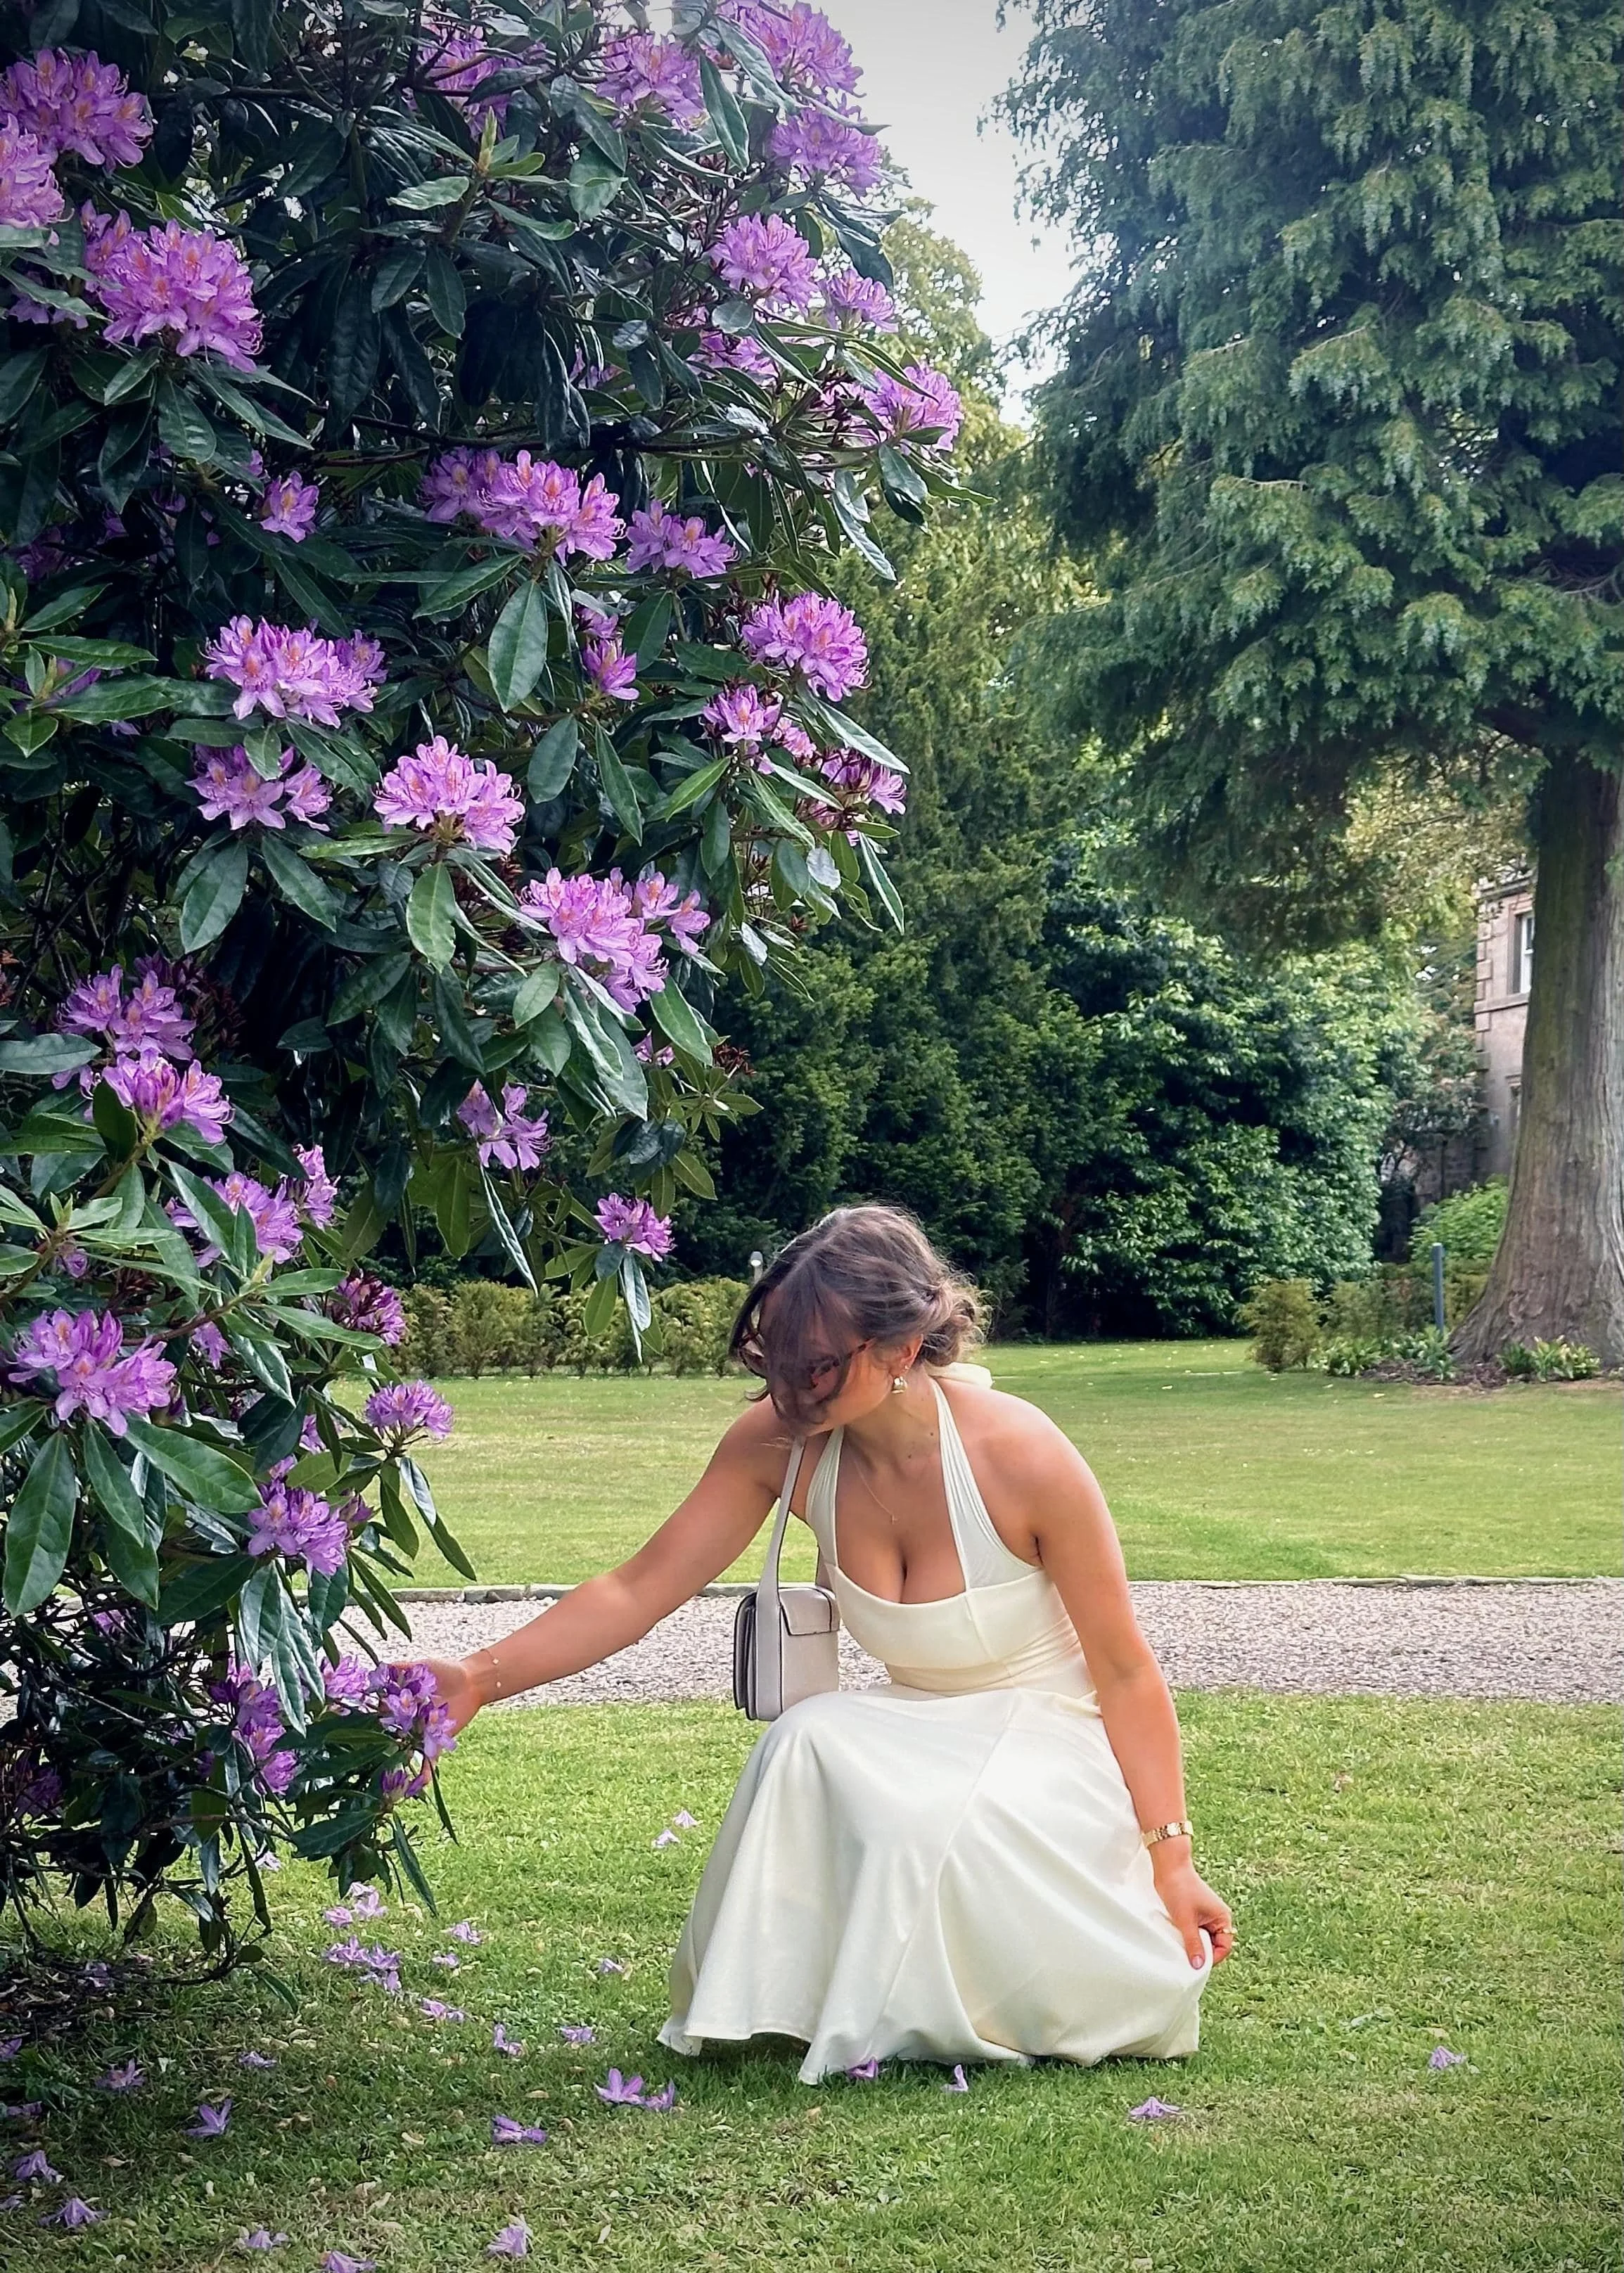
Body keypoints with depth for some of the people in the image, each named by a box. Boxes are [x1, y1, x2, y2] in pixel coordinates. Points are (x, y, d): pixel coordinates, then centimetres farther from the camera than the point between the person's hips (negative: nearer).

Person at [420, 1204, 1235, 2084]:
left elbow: (1126, 1672, -16)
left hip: (1053, 1744, -3)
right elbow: (638, 1591, -13)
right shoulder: (780, 1444, -15)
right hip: (920, 1737, 4)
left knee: (929, 1818, -33)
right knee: (807, 1745, -29)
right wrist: (481, 1677, -26)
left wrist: (1171, 1860, -17)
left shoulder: (1022, 1457, -25)